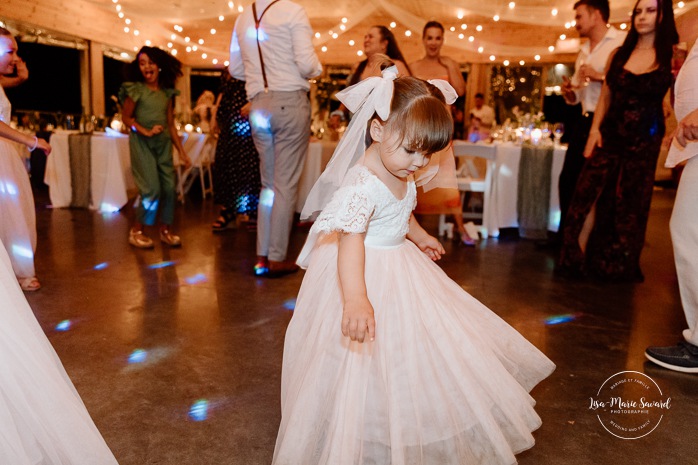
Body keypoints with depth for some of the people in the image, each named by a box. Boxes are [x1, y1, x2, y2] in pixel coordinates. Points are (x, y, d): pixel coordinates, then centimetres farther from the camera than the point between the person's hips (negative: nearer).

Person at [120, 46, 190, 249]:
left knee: (169, 187, 0)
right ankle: (136, 231, 7)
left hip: (163, 143, 4)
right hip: (141, 143, -4)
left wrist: (181, 151, 8)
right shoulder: (135, 89, -1)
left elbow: (171, 125, 11)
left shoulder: (167, 92, 9)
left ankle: (165, 230, 16)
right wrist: (146, 132, -16)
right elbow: (127, 118, -2)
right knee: (152, 189, -11)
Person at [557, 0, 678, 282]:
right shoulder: (619, 55, 7)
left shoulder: (673, 56, -1)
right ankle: (580, 259, 8)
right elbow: (606, 96, 8)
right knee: (591, 195, -3)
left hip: (643, 140, -2)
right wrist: (595, 129, -2)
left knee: (631, 204, 7)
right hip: (610, 134, 2)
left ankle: (620, 266, 21)